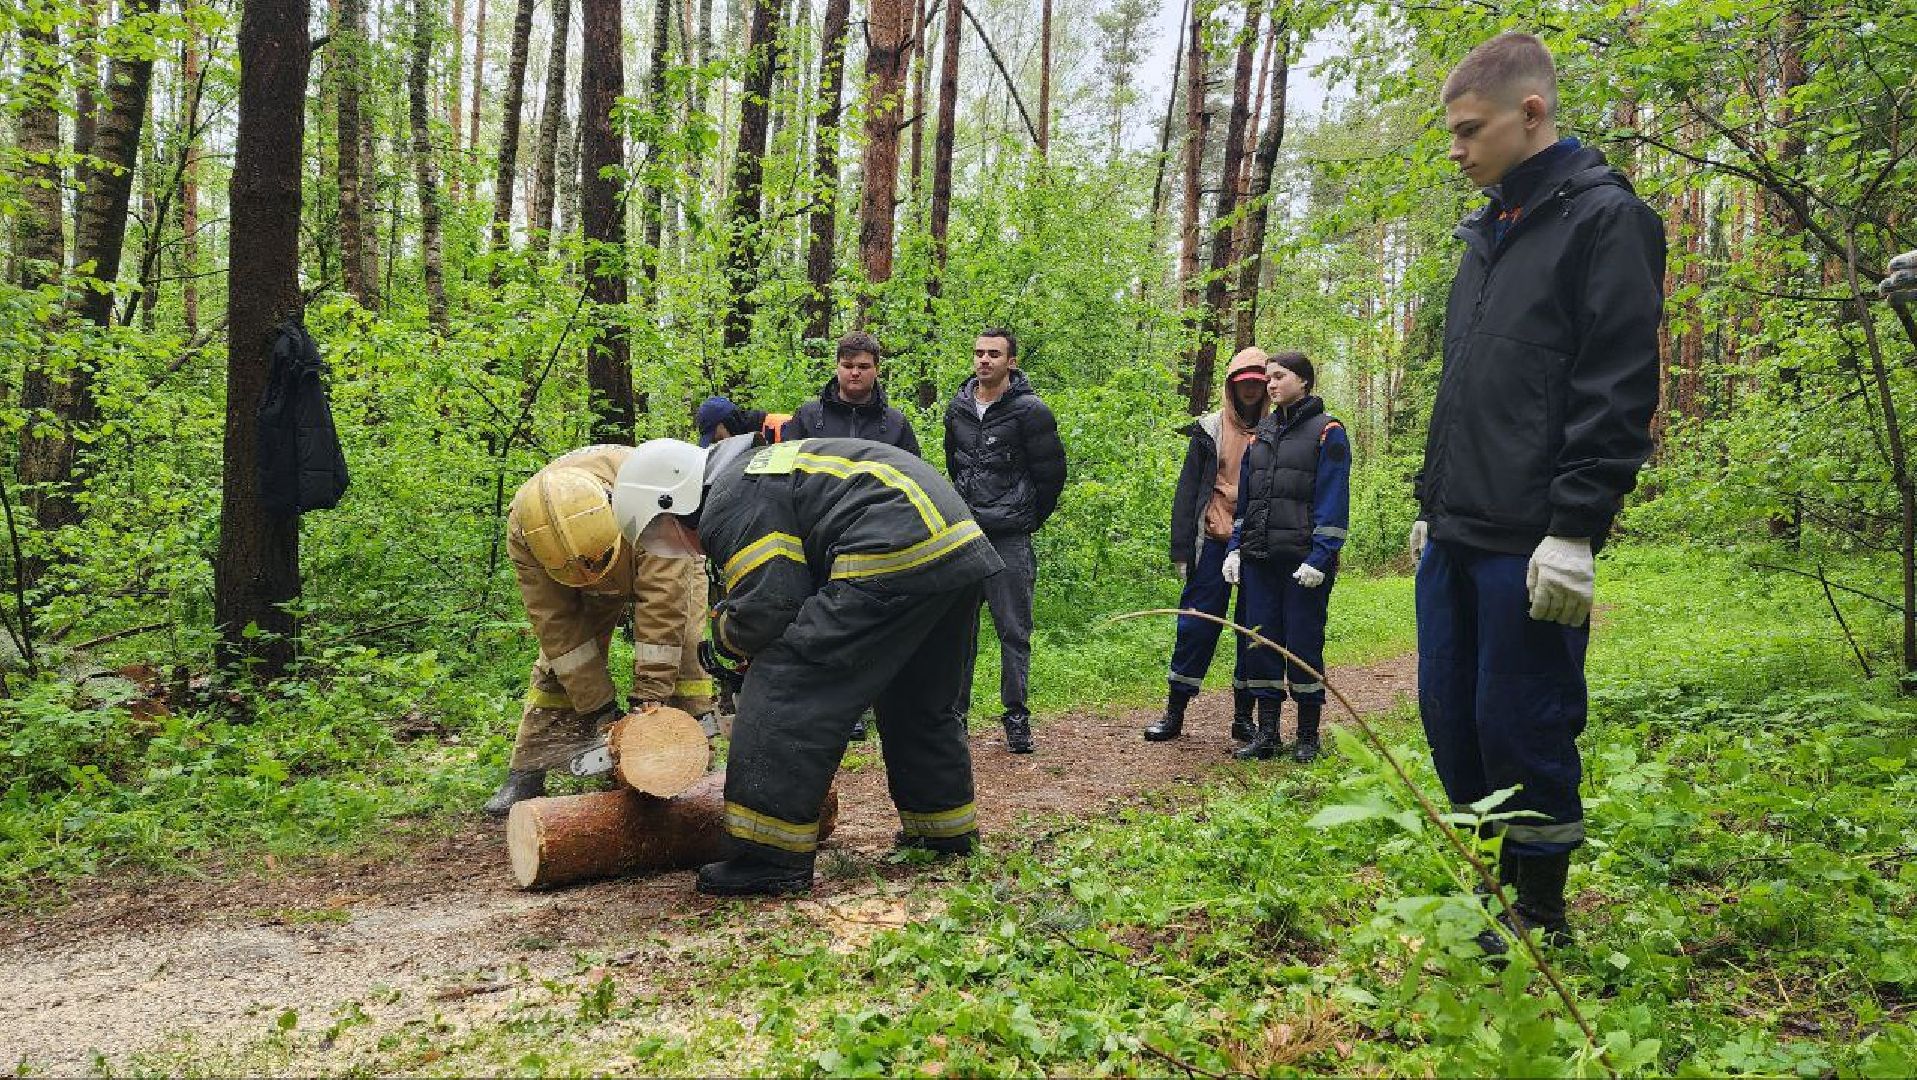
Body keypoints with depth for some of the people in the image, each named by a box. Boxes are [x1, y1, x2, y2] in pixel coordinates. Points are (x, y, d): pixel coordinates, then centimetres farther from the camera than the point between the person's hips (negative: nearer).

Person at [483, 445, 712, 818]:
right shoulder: (523, 532, -35)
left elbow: (663, 601, -43)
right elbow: (557, 625, -29)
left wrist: (649, 696, -41)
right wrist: (600, 708, -29)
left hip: (662, 562, -2)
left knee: (681, 649, -18)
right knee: (559, 658, -4)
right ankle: (525, 774, 5)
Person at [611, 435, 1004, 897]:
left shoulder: (731, 503, -4)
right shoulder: (763, 466, 27)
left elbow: (771, 606, -10)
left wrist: (726, 632, 10)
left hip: (894, 556, -11)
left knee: (786, 688, -7)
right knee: (918, 701, 26)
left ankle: (771, 857, -7)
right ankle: (947, 826, 37)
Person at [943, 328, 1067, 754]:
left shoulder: (1029, 411, -6)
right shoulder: (958, 408, 9)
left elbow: (1051, 472, -2)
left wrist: (1028, 519, 4)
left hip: (1010, 540, -5)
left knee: (1014, 631, 1)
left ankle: (1016, 717, 9)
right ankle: (954, 711, 17)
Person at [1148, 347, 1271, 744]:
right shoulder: (1209, 429, 5)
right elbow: (1187, 490, 3)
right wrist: (1181, 549, -2)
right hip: (1214, 542, -1)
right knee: (1197, 624, -1)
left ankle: (1244, 715, 17)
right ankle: (1174, 712, 8)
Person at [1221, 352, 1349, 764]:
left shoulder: (1327, 432, -3)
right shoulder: (1261, 432, 16)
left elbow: (1333, 501, -9)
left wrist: (1319, 558, -16)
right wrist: (1235, 548, 10)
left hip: (1305, 562, -6)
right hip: (1259, 560, 6)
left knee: (1303, 644, 0)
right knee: (1262, 642, 6)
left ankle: (1308, 737, 12)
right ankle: (1266, 734, 14)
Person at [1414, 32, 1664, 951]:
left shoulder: (1604, 219, -6)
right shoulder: (1487, 234, 19)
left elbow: (1617, 392, -14)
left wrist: (1576, 528, -19)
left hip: (1531, 542, -8)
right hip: (1457, 534, 8)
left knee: (1521, 727, -1)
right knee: (1449, 715, 11)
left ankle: (1541, 917, 16)